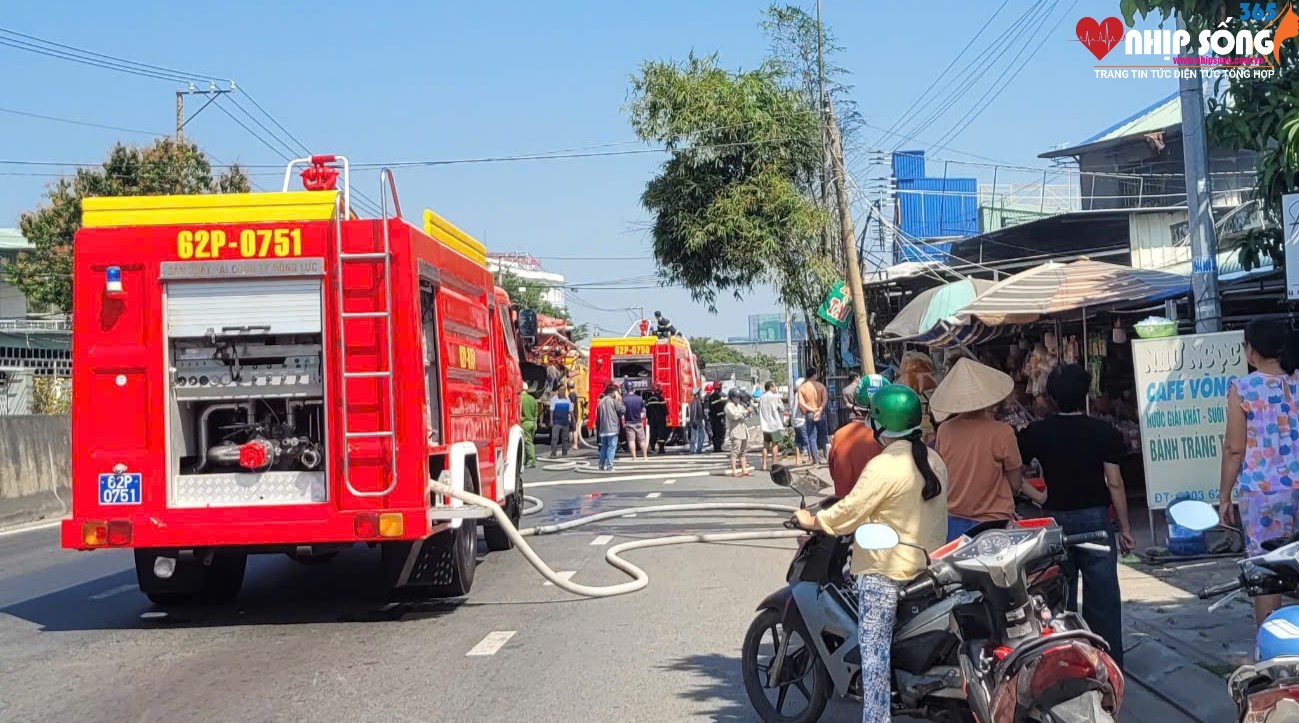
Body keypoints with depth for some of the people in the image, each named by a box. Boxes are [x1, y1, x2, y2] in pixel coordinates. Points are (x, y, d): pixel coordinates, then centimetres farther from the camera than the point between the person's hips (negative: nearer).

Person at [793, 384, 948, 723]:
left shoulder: (884, 467, -17)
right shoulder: (934, 460, 7)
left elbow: (848, 513, -16)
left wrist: (811, 520, -2)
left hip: (886, 568, -8)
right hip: (928, 563, 8)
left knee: (873, 647, -7)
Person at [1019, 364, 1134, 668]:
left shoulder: (1037, 433, -3)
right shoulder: (1104, 432, -5)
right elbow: (1114, 483, -6)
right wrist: (1125, 528, -1)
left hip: (1055, 520, 1)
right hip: (1095, 518, -1)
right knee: (1102, 597, 5)